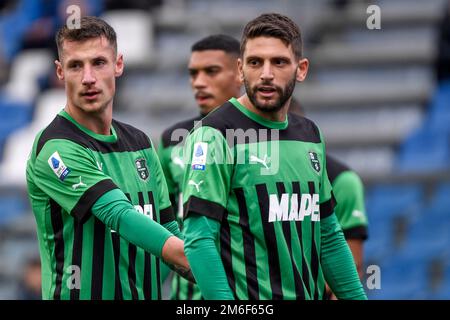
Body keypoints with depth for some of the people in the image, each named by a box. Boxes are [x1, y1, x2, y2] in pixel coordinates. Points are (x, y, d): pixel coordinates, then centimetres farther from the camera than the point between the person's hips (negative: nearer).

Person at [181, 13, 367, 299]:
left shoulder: (309, 134, 11)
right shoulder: (216, 134, -11)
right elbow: (198, 239, -17)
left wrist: (356, 295, 9)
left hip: (310, 293, 7)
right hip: (245, 300, -7)